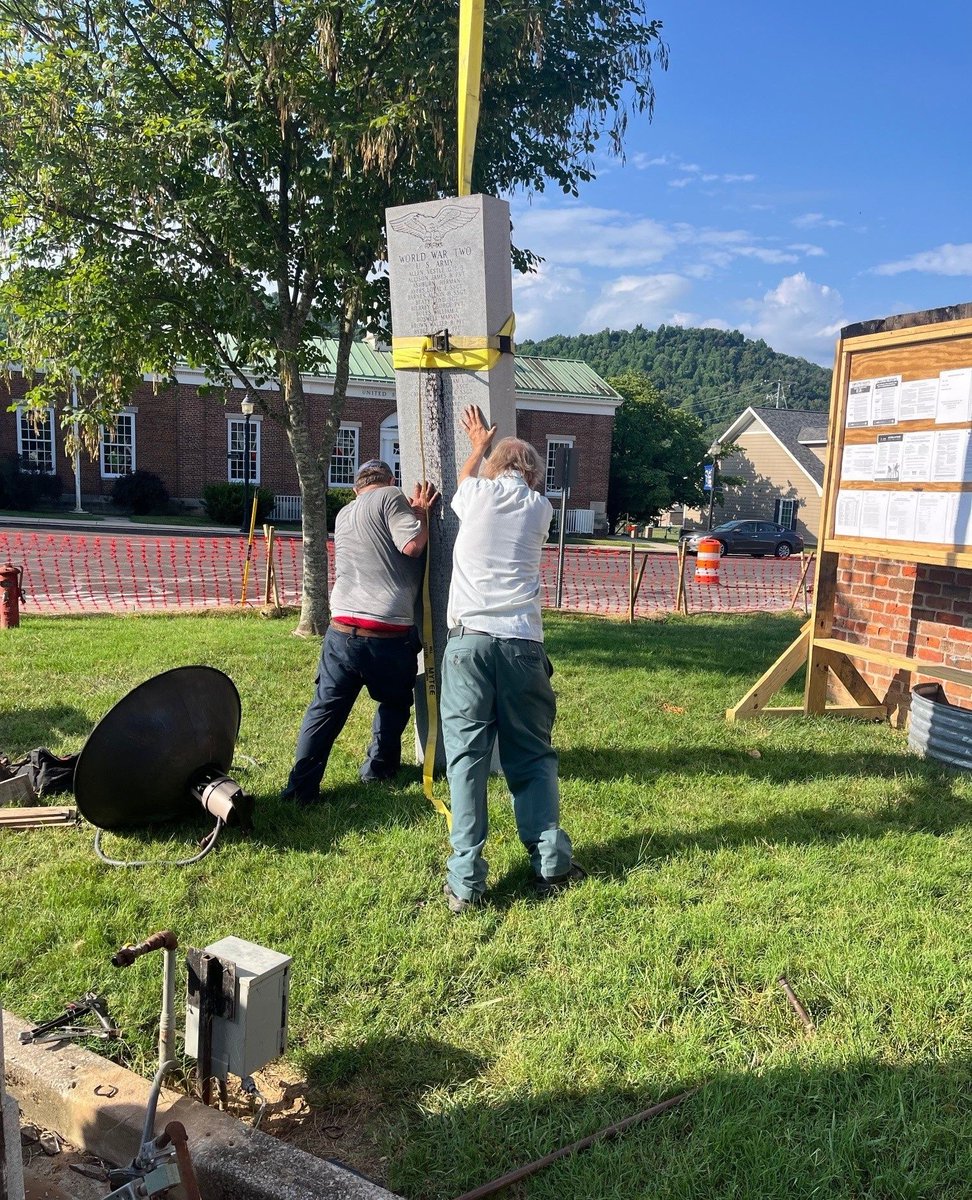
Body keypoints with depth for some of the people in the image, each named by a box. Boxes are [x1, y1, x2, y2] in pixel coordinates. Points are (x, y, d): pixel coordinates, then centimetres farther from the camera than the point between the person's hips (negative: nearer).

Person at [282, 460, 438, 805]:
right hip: (390, 634, -4)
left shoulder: (344, 515, 21)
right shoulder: (391, 497, -1)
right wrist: (423, 514, 4)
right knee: (395, 701, 22)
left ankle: (302, 786, 1)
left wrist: (412, 511, 32)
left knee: (325, 709, 7)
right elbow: (412, 545, -13)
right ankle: (379, 767, 29)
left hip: (342, 630, 5)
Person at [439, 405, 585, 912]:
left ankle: (465, 881, -2)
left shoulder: (477, 495, 10)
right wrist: (490, 448, 52)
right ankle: (551, 864, 9)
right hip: (522, 643, 1)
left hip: (469, 639, -1)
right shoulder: (539, 508, 13)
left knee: (466, 757, 0)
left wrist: (479, 446, 56)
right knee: (532, 757, 12)